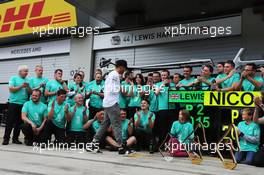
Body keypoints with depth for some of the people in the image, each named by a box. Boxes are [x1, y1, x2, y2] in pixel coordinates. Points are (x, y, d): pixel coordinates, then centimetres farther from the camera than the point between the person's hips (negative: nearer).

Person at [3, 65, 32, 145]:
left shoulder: (28, 80, 12)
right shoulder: (14, 78, 2)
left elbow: (30, 92, 6)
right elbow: (11, 89, -9)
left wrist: (28, 86, -12)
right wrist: (21, 86, -14)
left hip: (23, 104, 4)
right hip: (14, 103, -4)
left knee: (19, 122, 7)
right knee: (10, 122, -1)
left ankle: (15, 138, 16)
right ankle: (6, 138, 4)